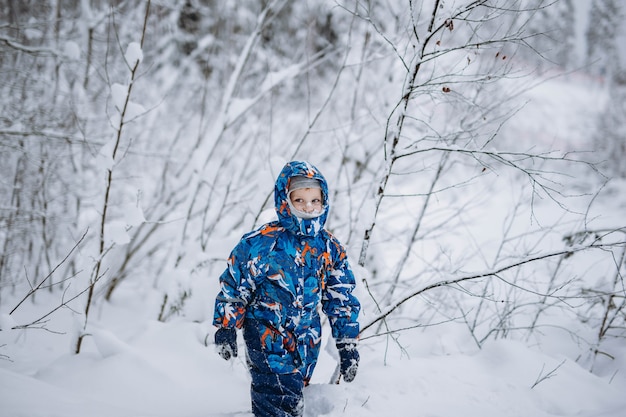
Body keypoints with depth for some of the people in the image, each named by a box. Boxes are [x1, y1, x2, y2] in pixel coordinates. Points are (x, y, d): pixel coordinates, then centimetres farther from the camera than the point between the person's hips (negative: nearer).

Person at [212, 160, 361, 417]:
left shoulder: (330, 249, 1)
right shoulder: (261, 242, -13)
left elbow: (342, 300, 8)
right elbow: (233, 284, -4)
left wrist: (348, 346, 6)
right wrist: (225, 328, -4)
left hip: (307, 342, 5)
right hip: (267, 336, -5)